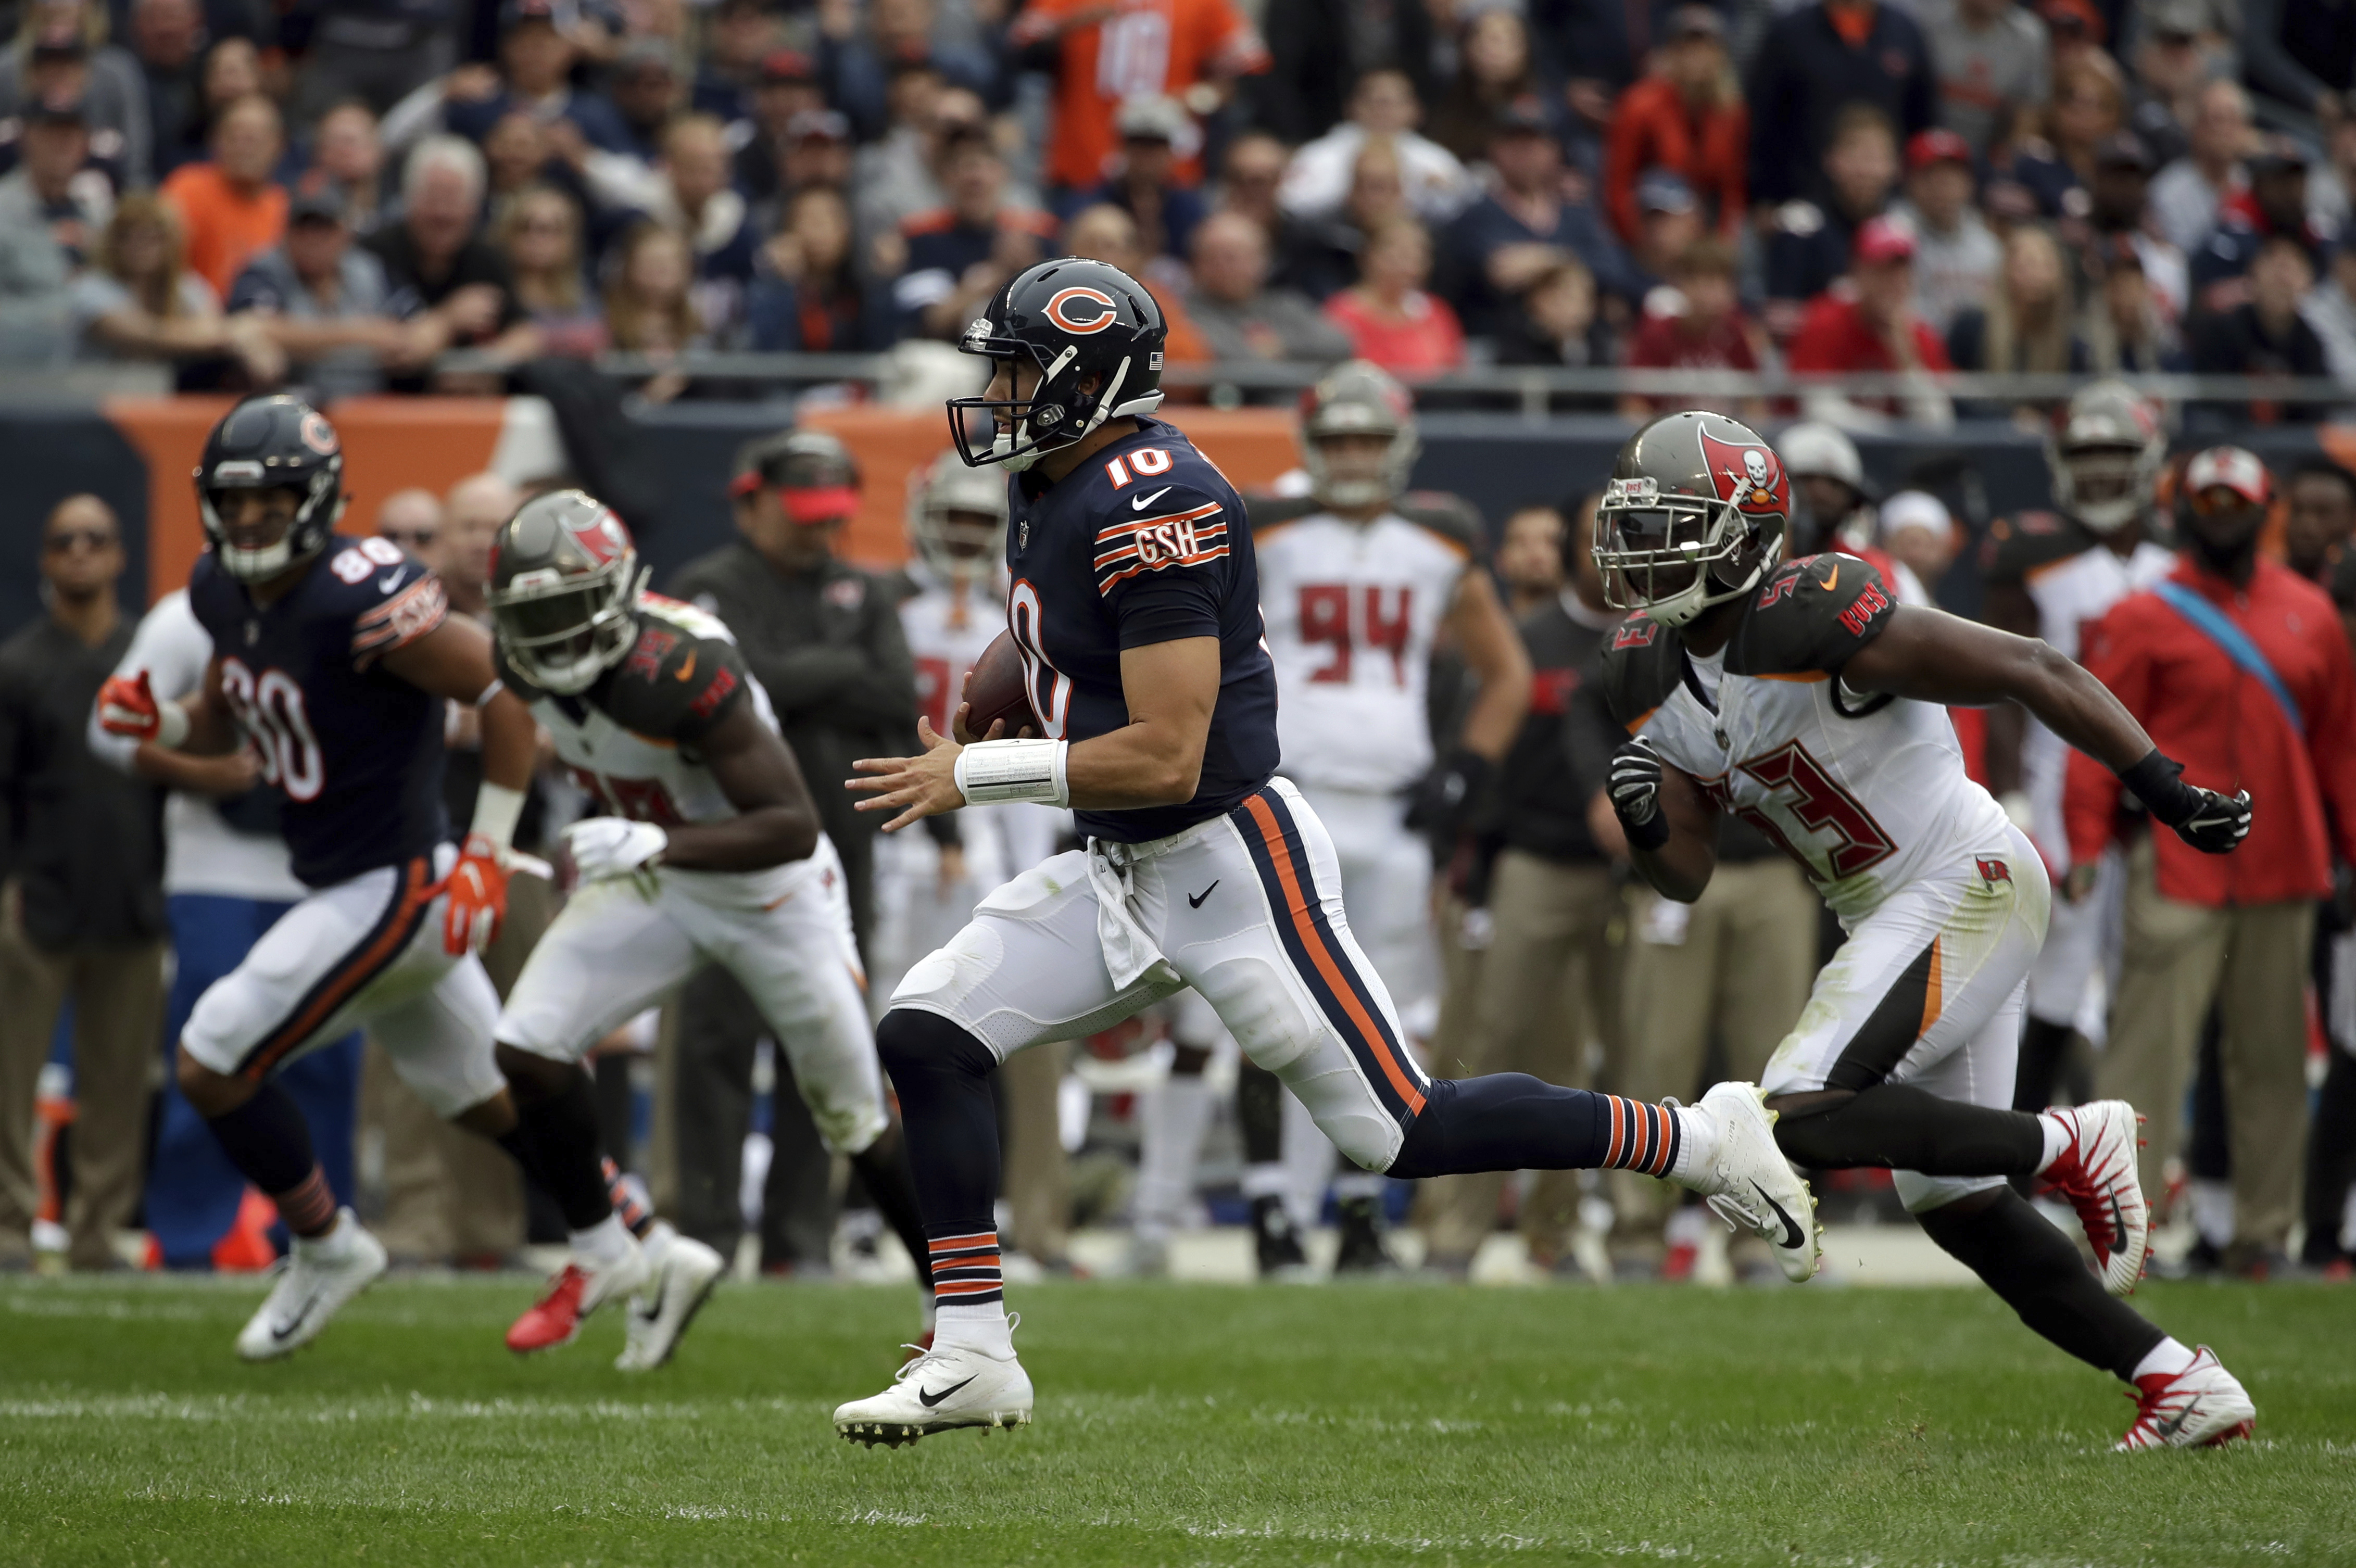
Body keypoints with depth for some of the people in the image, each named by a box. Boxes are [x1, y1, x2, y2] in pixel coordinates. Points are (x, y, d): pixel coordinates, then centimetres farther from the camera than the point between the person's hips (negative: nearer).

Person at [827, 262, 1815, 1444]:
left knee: (1406, 1131, -6)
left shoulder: (1149, 505, -22)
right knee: (925, 1035, -2)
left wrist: (978, 776, -20)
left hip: (1233, 863, -10)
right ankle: (973, 1356, 1)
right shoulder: (1053, 494, 8)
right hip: (1123, 870, 10)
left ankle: (1703, 1141, 9)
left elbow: (1165, 757, -26)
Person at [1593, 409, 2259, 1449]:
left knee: (1802, 1120, -21)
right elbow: (1686, 877, 9)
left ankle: (2072, 1144, -8)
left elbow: (2036, 674, -18)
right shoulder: (1651, 671, 3)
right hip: (1888, 920, 9)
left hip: (1967, 887, -9)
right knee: (1953, 1200, 11)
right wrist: (1645, 823, -15)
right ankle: (2181, 1383, 18)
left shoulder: (1814, 620, -22)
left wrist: (2169, 795, -18)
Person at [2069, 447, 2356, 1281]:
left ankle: (2263, 1234, 14)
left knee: (2271, 1055, 8)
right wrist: (2087, 844, -12)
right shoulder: (2144, 618, -1)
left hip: (2284, 864, 5)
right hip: (2178, 868, -5)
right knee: (2149, 1050, -10)